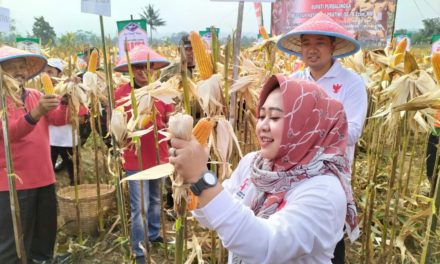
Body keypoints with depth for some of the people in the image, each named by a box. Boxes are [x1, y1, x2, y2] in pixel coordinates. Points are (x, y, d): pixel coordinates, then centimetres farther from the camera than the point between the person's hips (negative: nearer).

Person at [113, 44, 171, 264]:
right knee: (140, 207, 0)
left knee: (156, 199, 21)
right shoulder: (121, 93, -8)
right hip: (135, 159, -4)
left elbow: (169, 122, 5)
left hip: (159, 156, 4)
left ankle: (154, 234, 43)